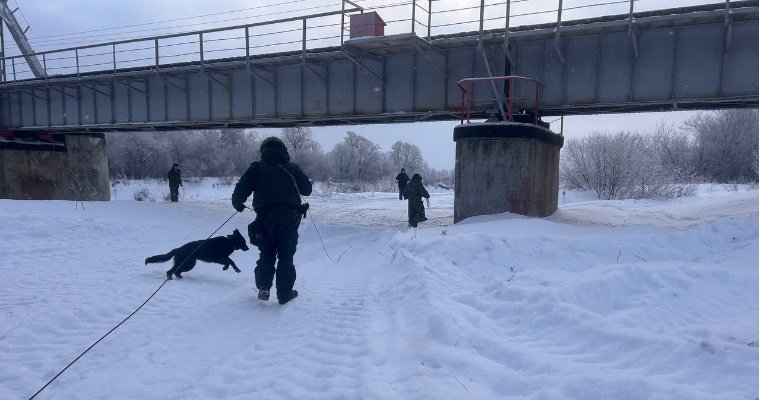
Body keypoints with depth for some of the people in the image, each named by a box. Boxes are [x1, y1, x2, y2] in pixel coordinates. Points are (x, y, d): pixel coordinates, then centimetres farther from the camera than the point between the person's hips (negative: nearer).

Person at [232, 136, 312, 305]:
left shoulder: (257, 168, 8)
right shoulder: (293, 168, 12)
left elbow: (241, 189, 3)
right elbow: (307, 189, 16)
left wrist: (237, 203, 23)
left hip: (265, 218, 0)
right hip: (290, 218, 0)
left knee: (266, 254, 17)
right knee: (286, 257, 9)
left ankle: (263, 288, 9)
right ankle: (285, 293, 11)